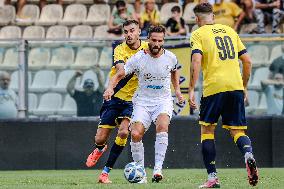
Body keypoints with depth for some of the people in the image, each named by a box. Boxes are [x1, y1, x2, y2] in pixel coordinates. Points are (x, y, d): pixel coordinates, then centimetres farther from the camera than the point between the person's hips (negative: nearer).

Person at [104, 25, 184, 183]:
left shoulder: (170, 57, -3)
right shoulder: (138, 58, -10)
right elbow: (119, 75, -6)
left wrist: (177, 90, 15)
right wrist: (110, 88, -24)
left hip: (163, 101, 0)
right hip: (143, 101, 0)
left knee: (162, 125, -31)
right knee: (136, 134, -18)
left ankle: (158, 169, -32)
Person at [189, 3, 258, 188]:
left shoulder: (198, 34, 4)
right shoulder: (230, 31, 18)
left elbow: (196, 62, -11)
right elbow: (247, 61, 16)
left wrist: (191, 90, -11)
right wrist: (244, 87, 24)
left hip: (213, 88, -4)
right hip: (236, 87, 4)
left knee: (207, 130, 10)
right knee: (237, 131, 7)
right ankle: (248, 155, -26)